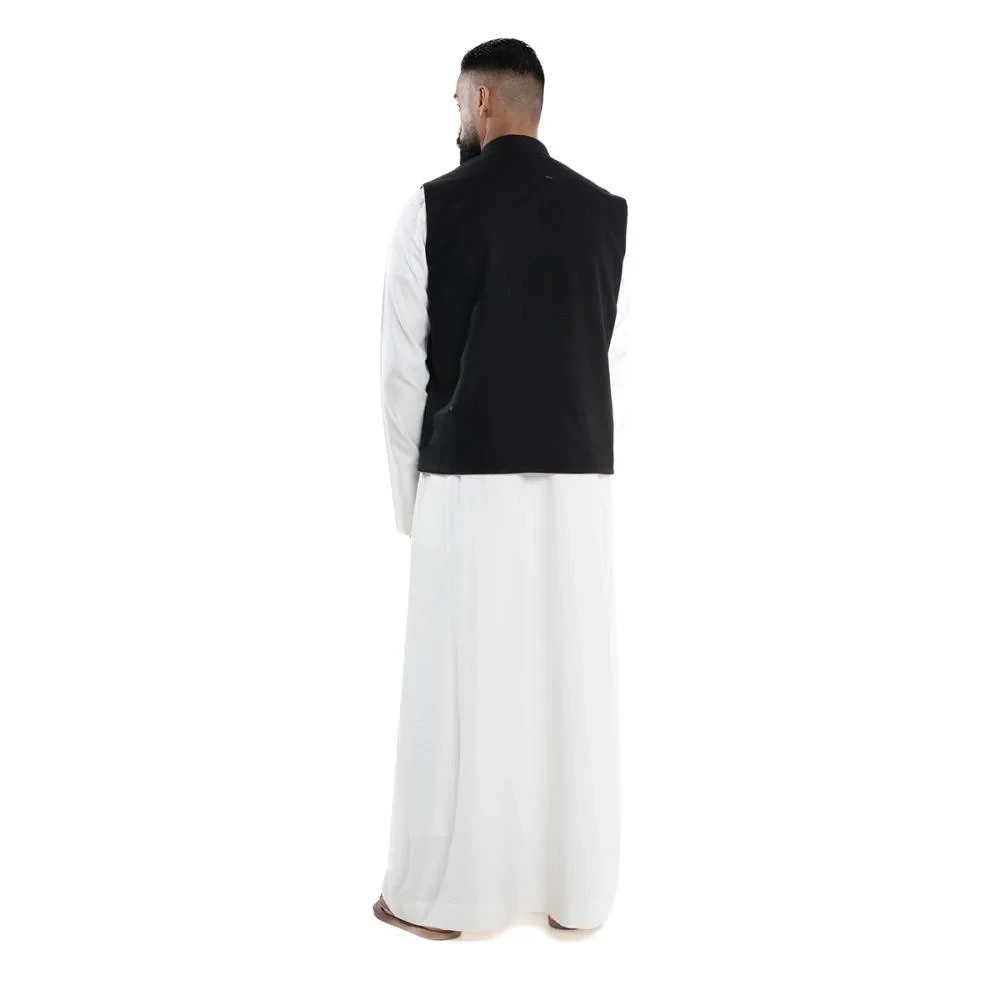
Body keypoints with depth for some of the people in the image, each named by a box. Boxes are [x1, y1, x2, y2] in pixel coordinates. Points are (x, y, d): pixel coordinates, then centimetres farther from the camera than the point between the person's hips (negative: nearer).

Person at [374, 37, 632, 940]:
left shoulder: (433, 207, -3)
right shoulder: (607, 212, 7)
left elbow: (404, 368, -3)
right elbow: (614, 359, 3)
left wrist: (408, 497, 7)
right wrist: (570, 462, 11)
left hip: (469, 480, -3)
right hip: (578, 480, 4)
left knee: (462, 686, 5)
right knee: (571, 685, 10)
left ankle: (441, 895, 18)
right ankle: (575, 890, 22)